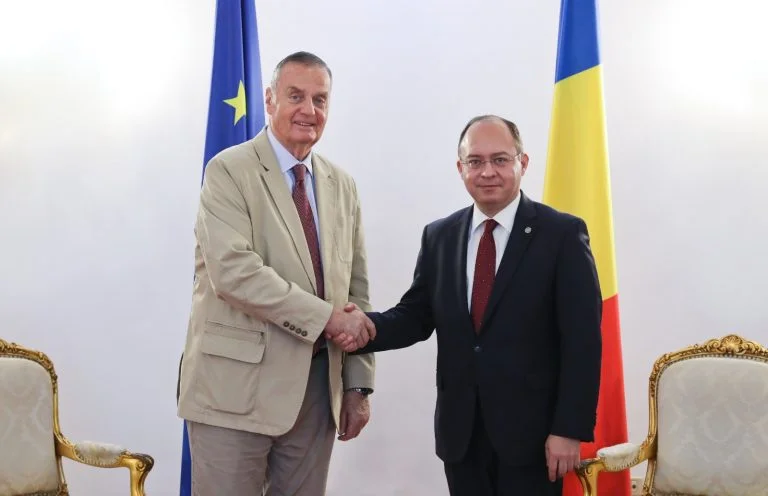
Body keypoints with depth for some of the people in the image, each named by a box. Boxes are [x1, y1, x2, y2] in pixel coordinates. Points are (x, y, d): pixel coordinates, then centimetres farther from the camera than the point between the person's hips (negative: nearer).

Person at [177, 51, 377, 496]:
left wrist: (357, 383, 7)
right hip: (238, 385, -5)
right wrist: (326, 317, -19)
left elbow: (356, 289, 12)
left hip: (317, 386, 5)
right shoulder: (229, 171, -6)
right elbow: (233, 271, -19)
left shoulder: (342, 185, 11)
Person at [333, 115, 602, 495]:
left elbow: (582, 340, -9)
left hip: (531, 431, -3)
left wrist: (570, 429, -13)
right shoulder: (439, 236, 8)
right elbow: (417, 315, 8)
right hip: (460, 431, 4)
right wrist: (369, 327, -13)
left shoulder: (562, 234, -5)